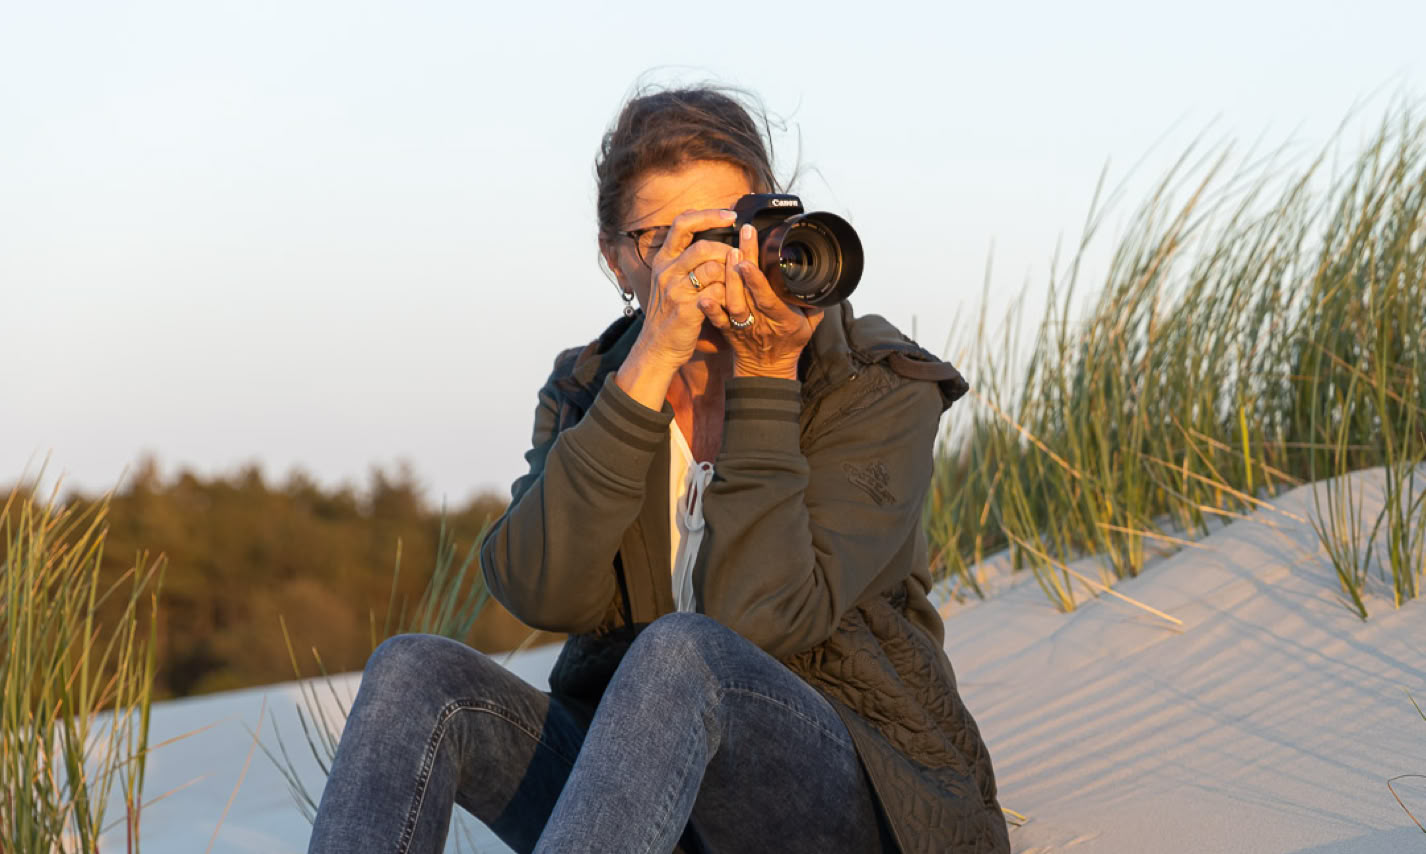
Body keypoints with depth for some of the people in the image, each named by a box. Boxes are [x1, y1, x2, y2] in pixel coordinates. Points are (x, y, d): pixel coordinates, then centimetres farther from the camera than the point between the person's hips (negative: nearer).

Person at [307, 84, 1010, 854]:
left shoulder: (877, 388, -3)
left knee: (683, 651, -35)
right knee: (416, 672, -20)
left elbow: (760, 620, -18)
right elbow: (540, 592, -13)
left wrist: (764, 375, -17)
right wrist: (651, 364, -18)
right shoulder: (588, 390, 9)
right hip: (640, 781, 4)